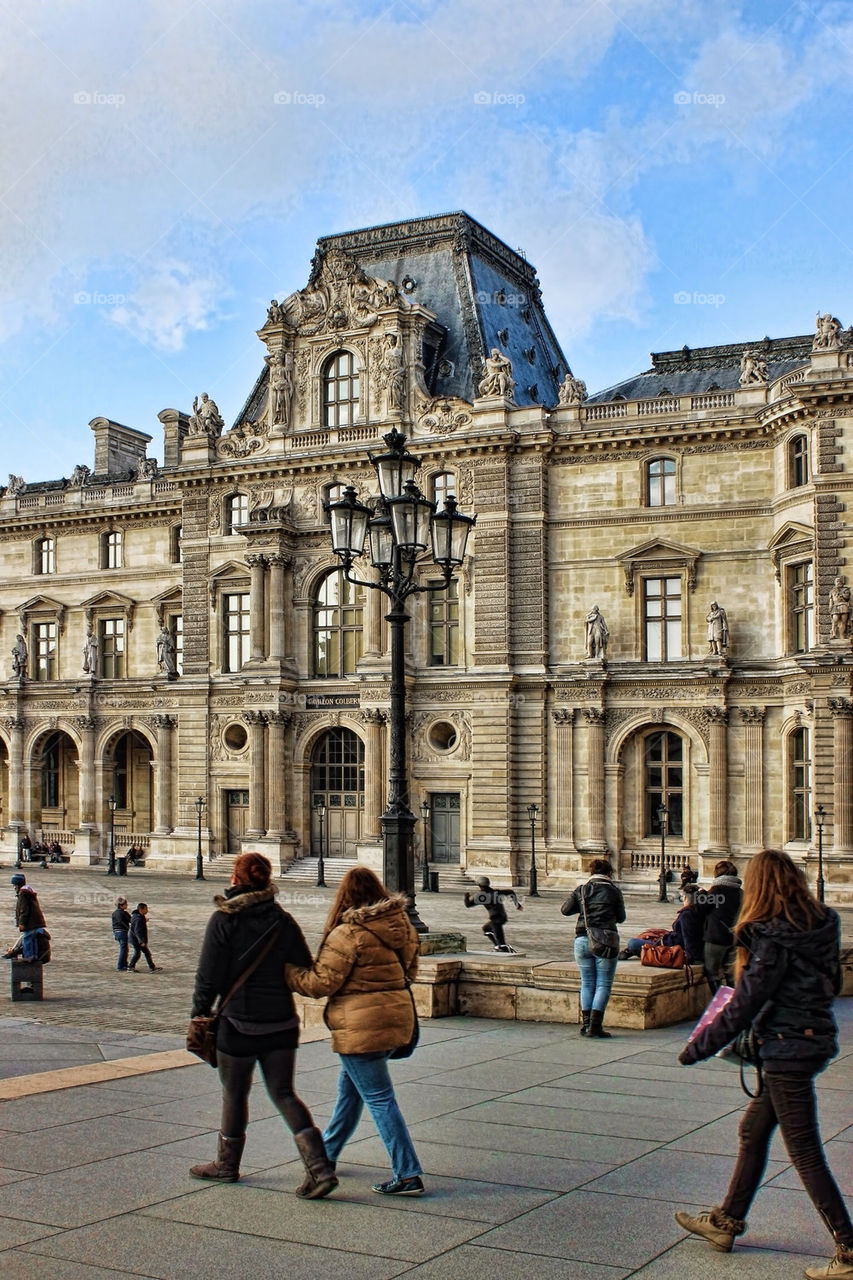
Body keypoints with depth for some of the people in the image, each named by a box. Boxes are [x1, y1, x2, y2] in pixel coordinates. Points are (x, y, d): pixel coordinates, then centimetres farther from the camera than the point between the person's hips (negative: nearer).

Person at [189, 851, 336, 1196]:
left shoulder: (223, 920, -10)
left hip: (238, 1023, -3)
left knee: (234, 1095, 15)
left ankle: (227, 1164, 33)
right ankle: (320, 1168, -4)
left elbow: (209, 976, -10)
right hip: (281, 1025, 4)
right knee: (284, 1094, 10)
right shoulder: (283, 921, 0)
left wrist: (200, 1013, 3)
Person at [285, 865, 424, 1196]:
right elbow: (409, 970, 15)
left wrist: (288, 970, 1)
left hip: (361, 1026, -8)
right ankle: (327, 1152, 38)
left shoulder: (348, 934, -17)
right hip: (396, 1016, 8)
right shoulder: (402, 925, 5)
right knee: (349, 1086, 23)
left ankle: (407, 1175, -1)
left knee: (379, 1099, -2)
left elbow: (321, 982, -14)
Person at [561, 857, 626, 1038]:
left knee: (587, 983, 14)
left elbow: (565, 909, 6)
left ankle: (585, 1023, 12)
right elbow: (621, 918, 8)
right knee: (603, 984, 3)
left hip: (582, 940, 3)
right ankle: (595, 1025, -4)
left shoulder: (581, 890, 5)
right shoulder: (614, 892, 0)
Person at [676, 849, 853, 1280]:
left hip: (787, 1047, -9)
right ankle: (726, 1221, 32)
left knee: (805, 1152, 0)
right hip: (814, 1038, 9)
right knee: (752, 1131, 19)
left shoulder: (772, 937, -21)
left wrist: (698, 1047, -9)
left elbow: (744, 1004, -18)